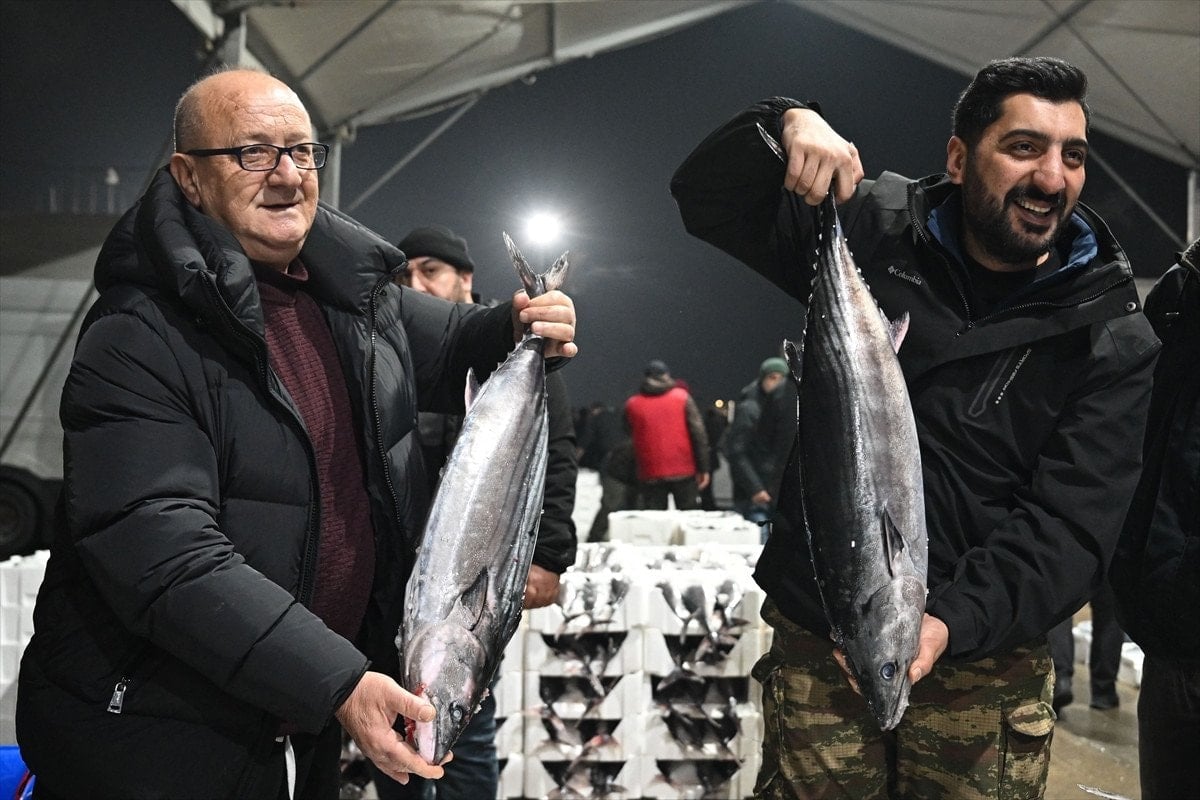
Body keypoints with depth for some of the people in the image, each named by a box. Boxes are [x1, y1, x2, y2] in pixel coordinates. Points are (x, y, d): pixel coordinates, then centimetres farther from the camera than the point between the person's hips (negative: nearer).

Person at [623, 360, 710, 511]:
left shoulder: (632, 405, 5)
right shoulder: (682, 397, 0)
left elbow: (630, 437, 11)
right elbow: (698, 434, -4)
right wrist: (703, 468, -2)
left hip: (650, 474, 1)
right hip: (683, 472, -1)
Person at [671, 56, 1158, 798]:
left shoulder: (1111, 337, -5)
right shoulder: (870, 229, 0)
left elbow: (1071, 524, -13)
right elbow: (705, 198, 2)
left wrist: (953, 621, -28)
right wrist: (786, 123, -18)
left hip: (985, 665, 0)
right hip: (818, 645, 1)